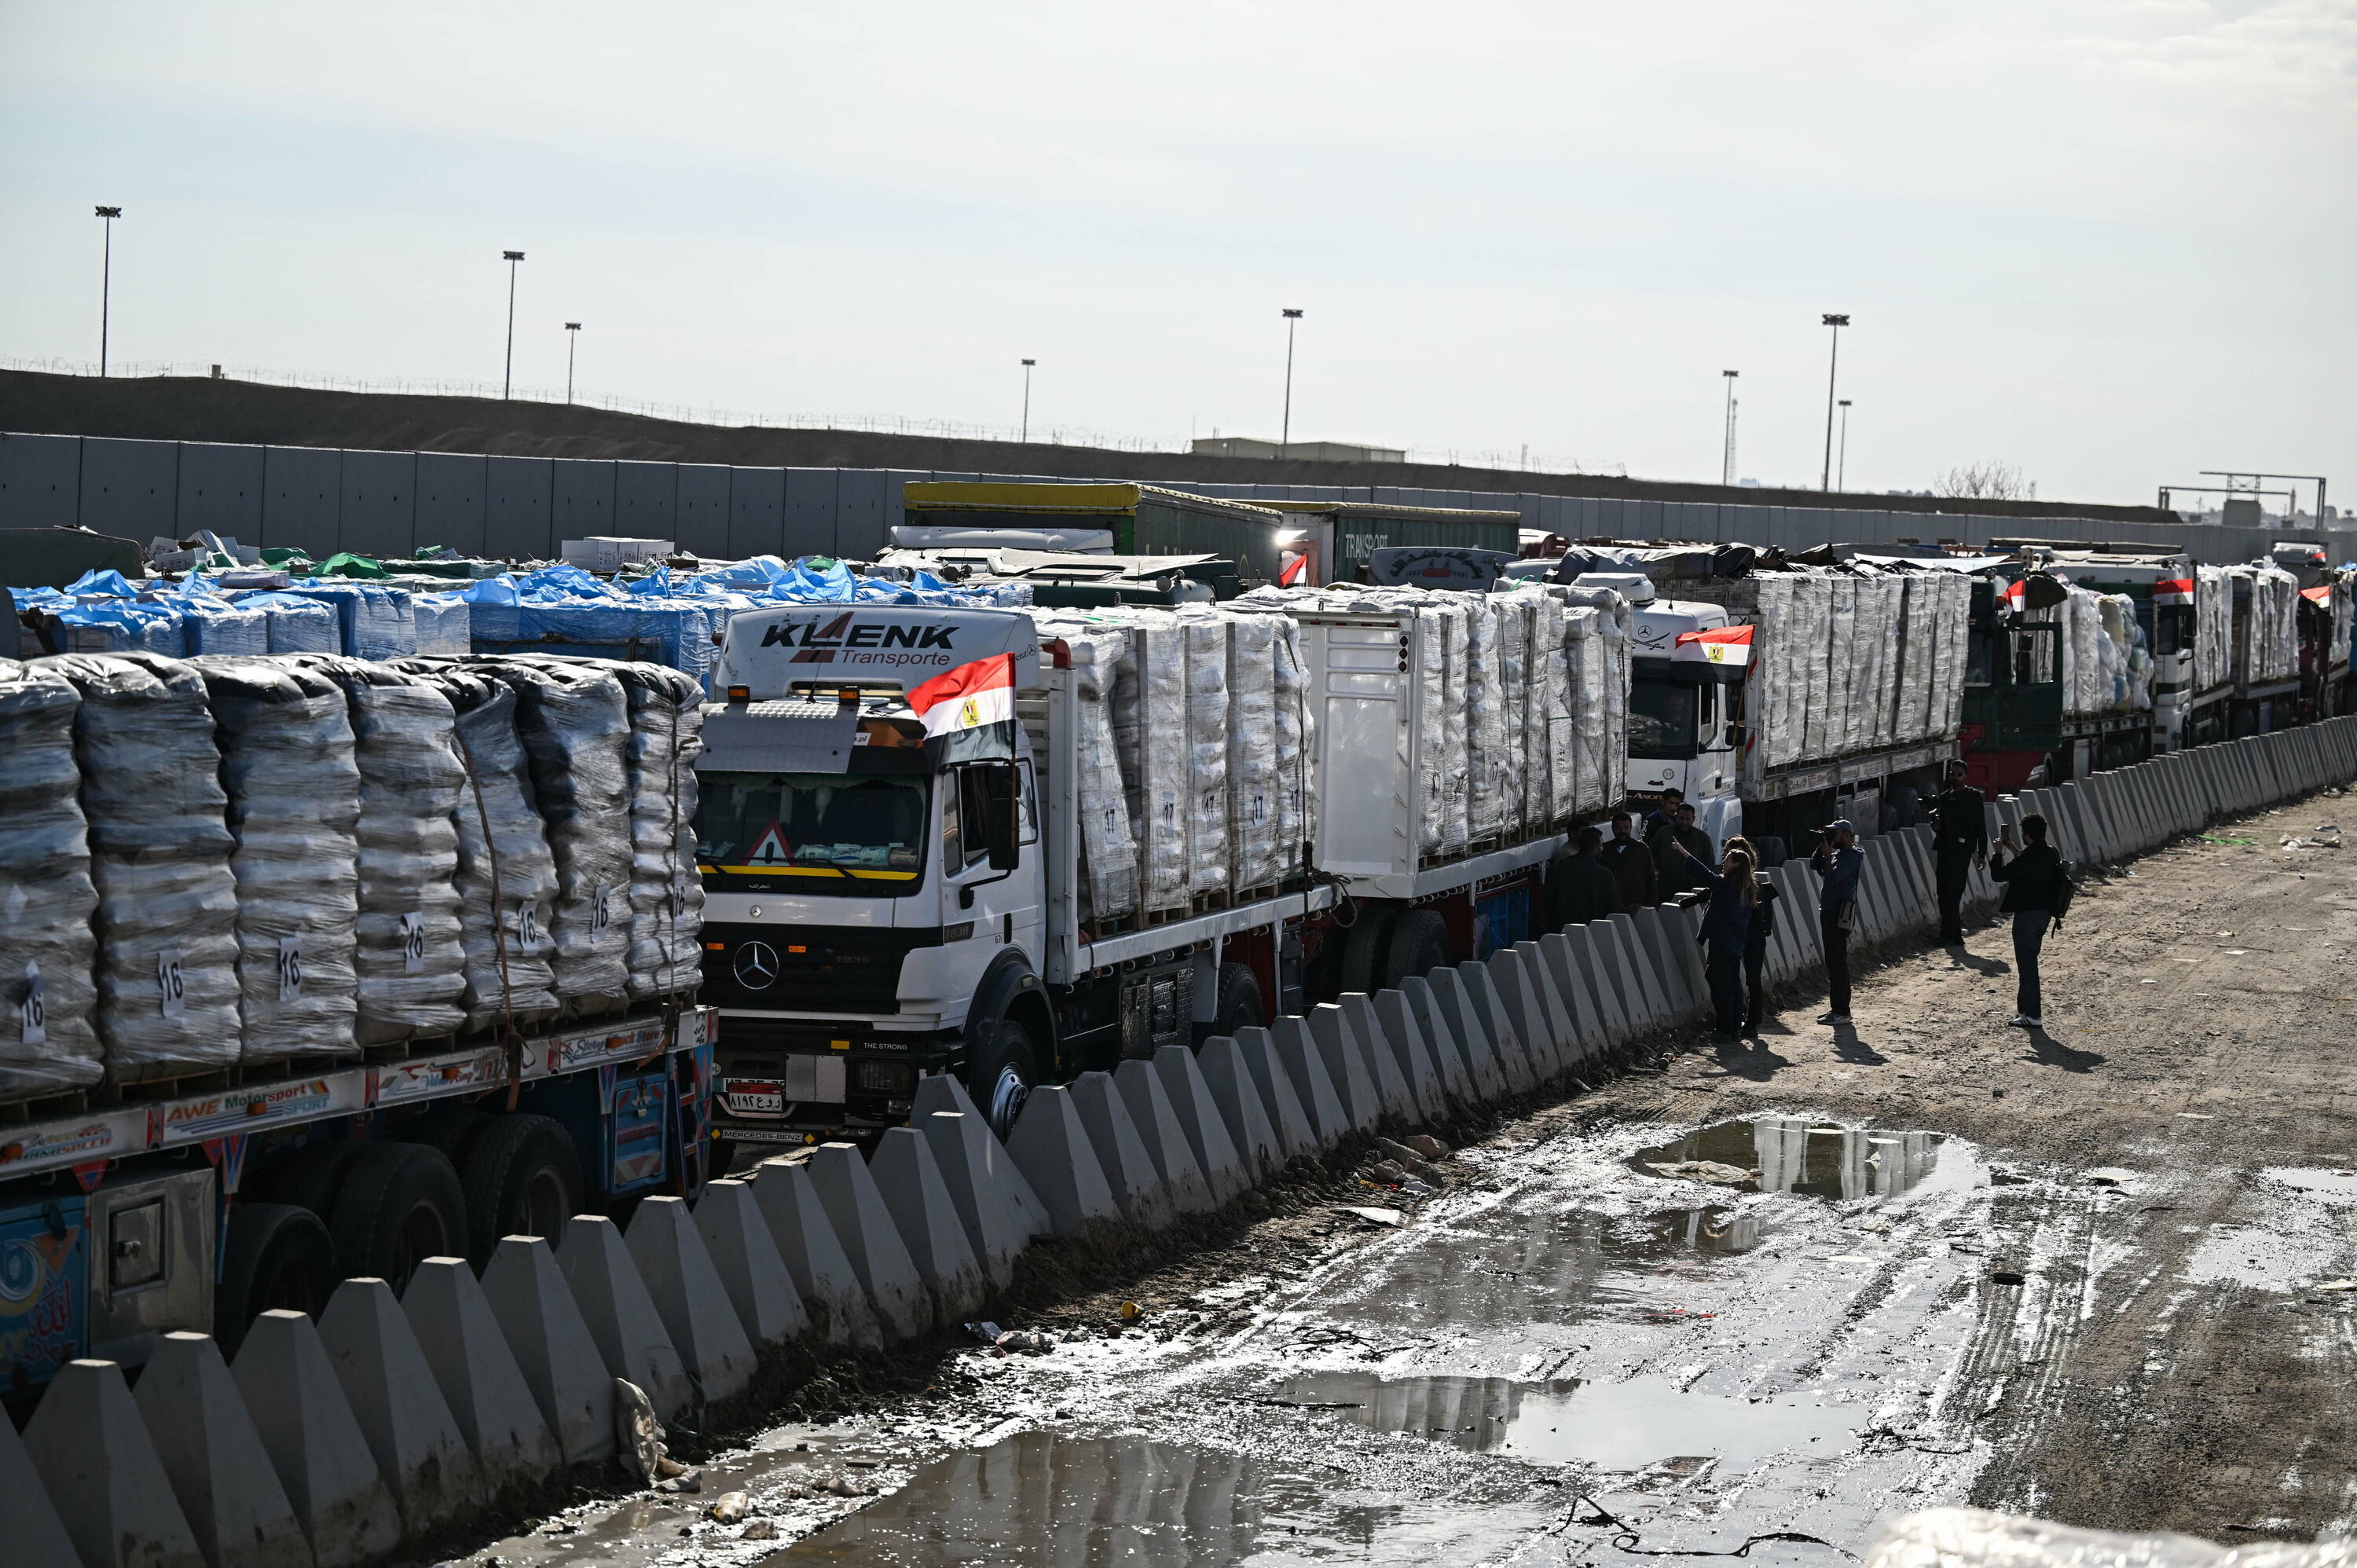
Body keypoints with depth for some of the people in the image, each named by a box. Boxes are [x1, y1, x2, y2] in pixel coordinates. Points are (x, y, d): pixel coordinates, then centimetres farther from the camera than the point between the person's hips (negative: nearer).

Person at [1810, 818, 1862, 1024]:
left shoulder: (1851, 856, -14)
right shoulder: (1838, 853, 16)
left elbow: (1831, 878, -23)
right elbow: (1814, 864, 17)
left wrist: (1827, 854, -13)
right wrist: (1821, 849, 3)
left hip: (1840, 914, -10)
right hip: (1829, 912, 10)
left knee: (1837, 963, -9)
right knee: (1834, 962, 14)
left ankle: (1841, 1012, -9)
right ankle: (1837, 1008, 21)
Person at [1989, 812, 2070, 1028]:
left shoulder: (2027, 858, -24)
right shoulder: (2051, 853, 3)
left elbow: (1999, 874, -18)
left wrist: (1999, 851, -4)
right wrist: (2012, 848, 22)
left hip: (2027, 915, -9)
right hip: (2045, 913, 9)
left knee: (2027, 965, -3)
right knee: (2029, 962, 21)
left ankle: (2033, 1016, -1)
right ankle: (2025, 1008, 30)